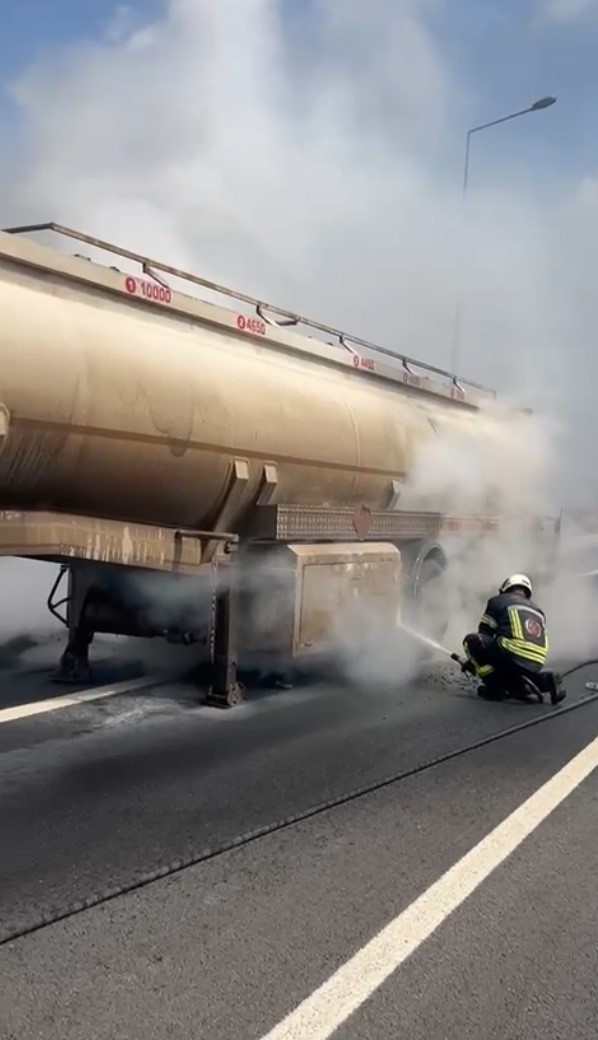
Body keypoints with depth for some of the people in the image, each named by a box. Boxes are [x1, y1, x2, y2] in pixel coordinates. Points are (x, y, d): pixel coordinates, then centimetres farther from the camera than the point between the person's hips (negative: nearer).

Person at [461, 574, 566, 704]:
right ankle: (545, 681, 8)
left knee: (471, 640, 6)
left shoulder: (498, 601, 13)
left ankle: (494, 687, 1)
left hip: (512, 658, -7)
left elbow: (484, 634, 15)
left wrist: (473, 661, 30)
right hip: (536, 666, 7)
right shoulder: (538, 610, 29)